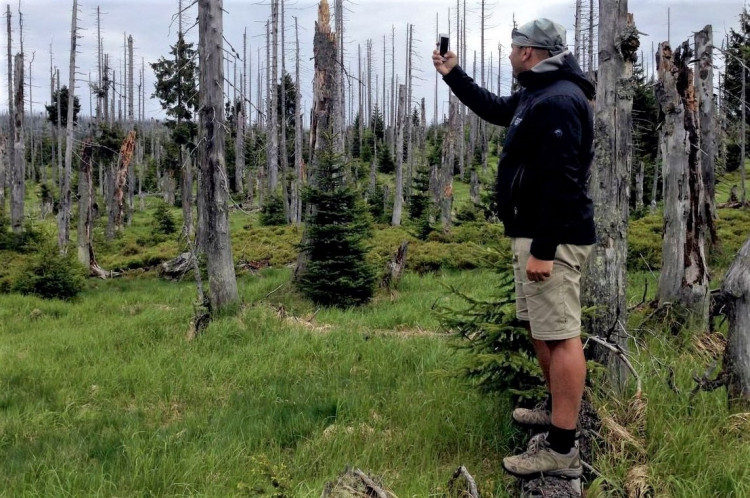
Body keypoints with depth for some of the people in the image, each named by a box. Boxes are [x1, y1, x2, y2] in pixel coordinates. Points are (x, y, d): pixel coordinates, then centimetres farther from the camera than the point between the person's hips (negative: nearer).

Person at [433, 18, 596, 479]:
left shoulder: (559, 101, -19)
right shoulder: (538, 95, 15)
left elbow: (562, 182, -26)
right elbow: (494, 108, 36)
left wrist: (543, 249, -27)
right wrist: (453, 75, 33)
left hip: (552, 239, -11)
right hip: (538, 234, 11)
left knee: (560, 335, -9)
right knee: (541, 327, 20)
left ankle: (562, 451, -5)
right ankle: (559, 411, 36)